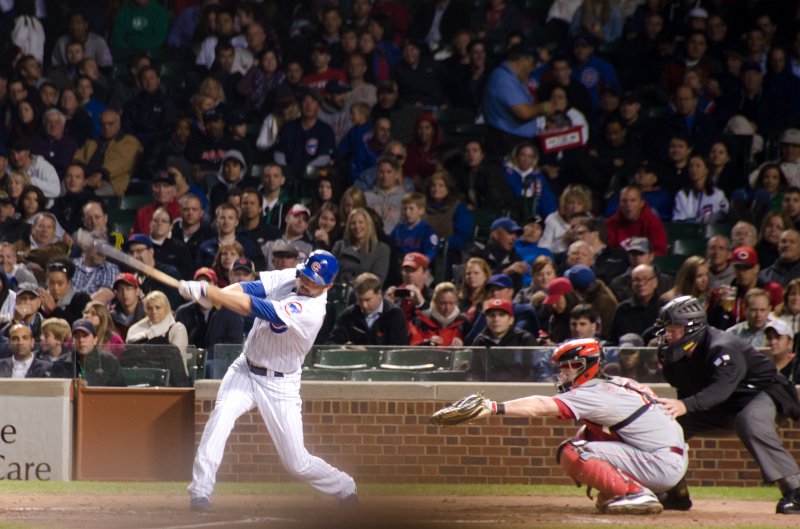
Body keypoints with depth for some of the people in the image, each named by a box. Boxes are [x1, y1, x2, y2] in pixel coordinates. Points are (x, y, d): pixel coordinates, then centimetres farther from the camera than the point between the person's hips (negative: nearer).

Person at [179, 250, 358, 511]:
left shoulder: (310, 311, -28)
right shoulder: (288, 278, -7)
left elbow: (251, 307, -34)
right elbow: (248, 289, -15)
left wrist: (204, 291, -37)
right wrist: (219, 295, -37)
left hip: (279, 384, -5)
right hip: (245, 369, 5)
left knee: (297, 462, 0)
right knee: (221, 417, -24)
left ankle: (346, 489, 27)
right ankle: (200, 492, -23)